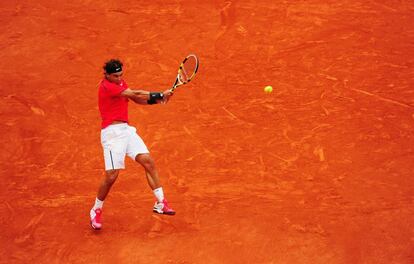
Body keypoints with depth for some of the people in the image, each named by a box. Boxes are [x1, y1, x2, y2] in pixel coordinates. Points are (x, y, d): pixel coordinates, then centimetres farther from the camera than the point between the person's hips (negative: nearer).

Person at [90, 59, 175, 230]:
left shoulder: (120, 82, 14)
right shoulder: (106, 86, -15)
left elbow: (137, 99, 15)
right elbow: (135, 94, -20)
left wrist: (157, 99, -4)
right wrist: (160, 95, -16)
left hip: (126, 129, 9)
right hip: (112, 132, -9)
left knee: (148, 161, -2)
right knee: (112, 175, -11)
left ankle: (160, 203, 4)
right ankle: (96, 211, 9)